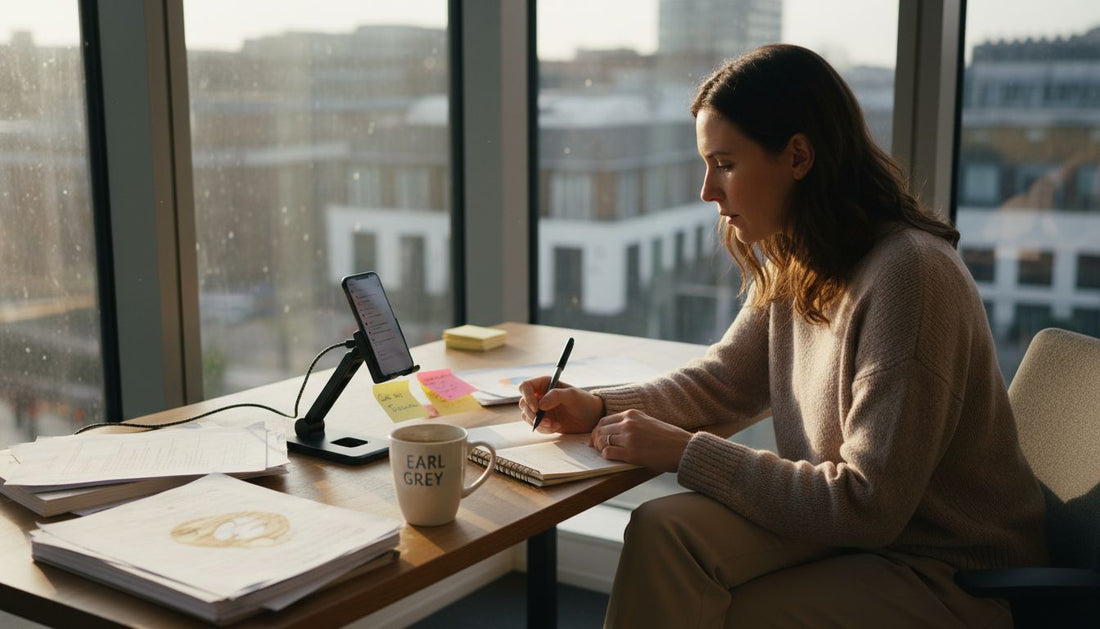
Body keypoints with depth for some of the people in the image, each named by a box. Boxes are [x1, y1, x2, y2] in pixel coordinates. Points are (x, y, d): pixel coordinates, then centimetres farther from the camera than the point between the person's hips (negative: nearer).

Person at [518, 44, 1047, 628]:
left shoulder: (908, 274, -26)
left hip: (949, 576, -7)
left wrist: (685, 452, -23)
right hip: (850, 520, 7)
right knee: (663, 527, -16)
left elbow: (868, 505, -26)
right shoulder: (791, 263, 1)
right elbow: (723, 379, 13)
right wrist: (597, 406, -3)